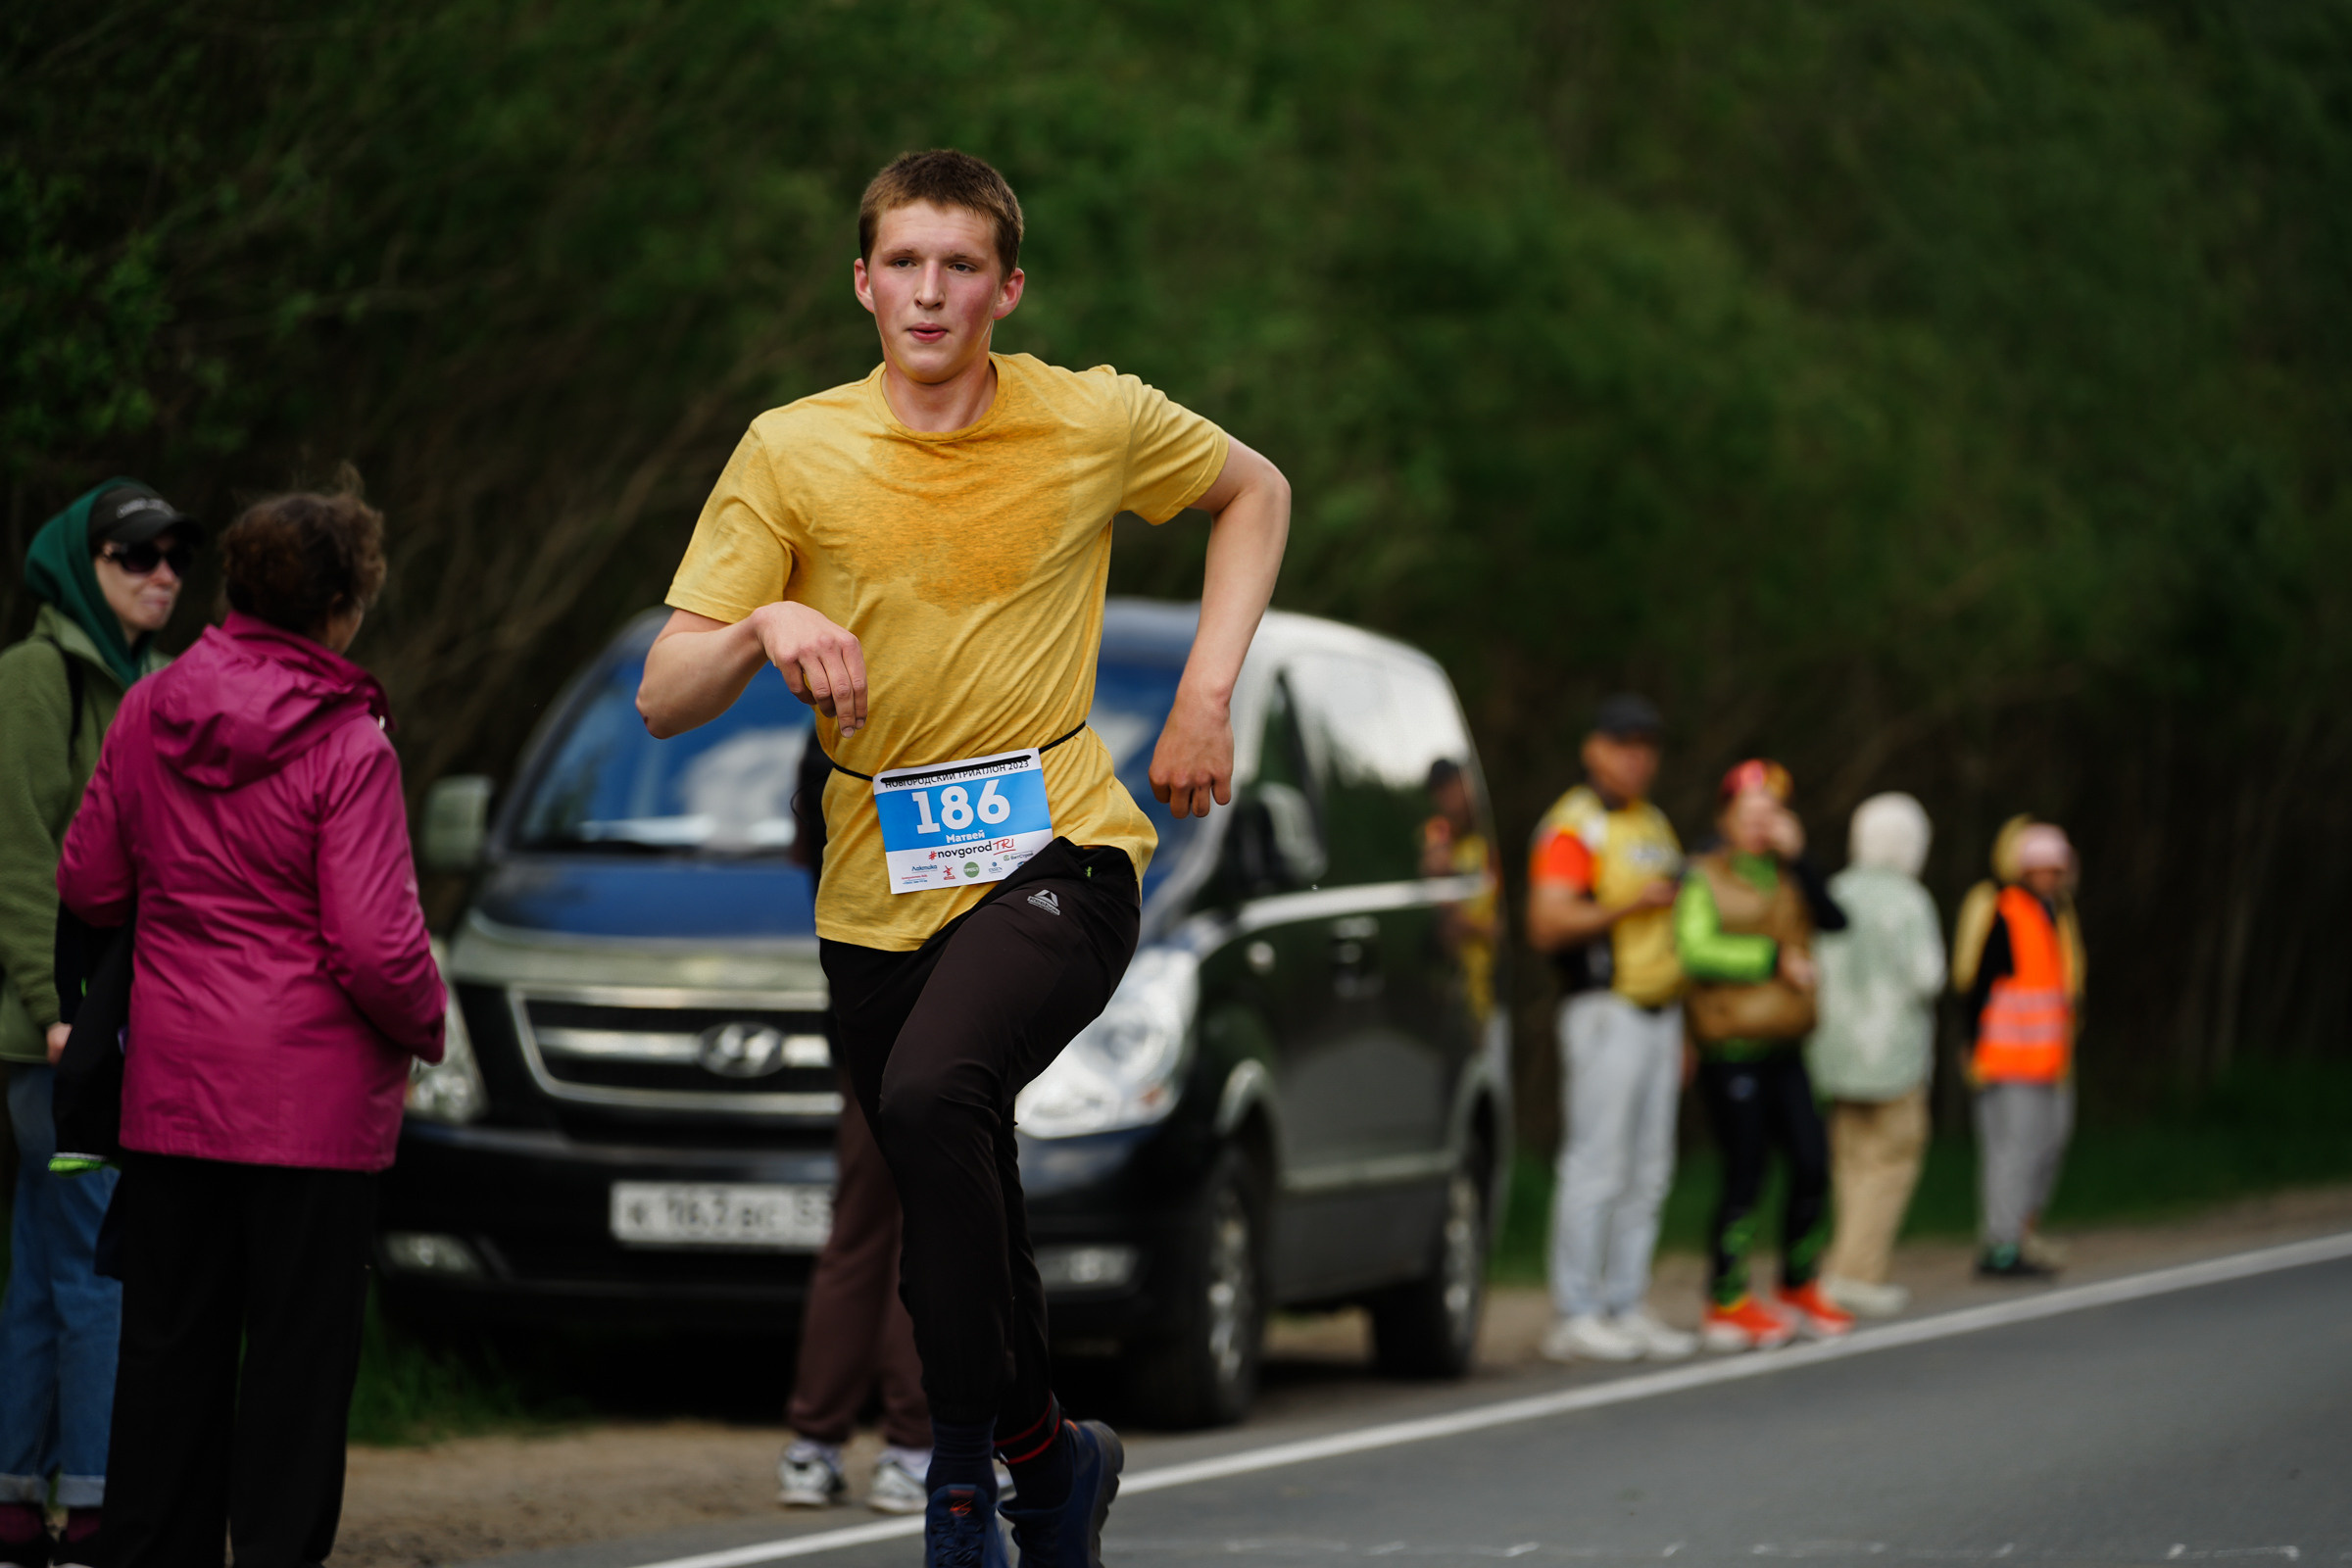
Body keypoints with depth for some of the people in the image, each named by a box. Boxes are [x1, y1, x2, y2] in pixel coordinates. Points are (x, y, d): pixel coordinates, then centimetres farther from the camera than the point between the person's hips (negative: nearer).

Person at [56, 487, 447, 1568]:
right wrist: (426, 1029, 1)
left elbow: (87, 885, 9)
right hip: (309, 1093, -5)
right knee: (298, 1354, 3)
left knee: (168, 1344, 12)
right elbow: (378, 949, -18)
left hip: (170, 1088, 5)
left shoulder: (149, 714, 1)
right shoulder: (347, 747, -15)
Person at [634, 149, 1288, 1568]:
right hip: (879, 886, 3)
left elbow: (1256, 492, 19)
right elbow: (664, 700, -2)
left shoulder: (1096, 422, -1)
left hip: (1058, 852, -3)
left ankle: (980, 1451, -18)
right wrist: (764, 628, -24)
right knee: (960, 1226, 9)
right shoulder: (793, 453, 0)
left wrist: (1209, 692, 7)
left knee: (934, 1094, -30)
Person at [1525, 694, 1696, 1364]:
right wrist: (1626, 906, -23)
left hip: (1659, 1014, 8)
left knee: (1647, 1171, 7)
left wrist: (1680, 1030, 22)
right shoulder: (1572, 826, -7)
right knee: (1595, 1165, -9)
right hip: (1605, 1012, -8)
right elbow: (1546, 925, -17)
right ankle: (1575, 1316, -7)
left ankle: (1627, 1307, 11)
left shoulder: (1655, 825, 20)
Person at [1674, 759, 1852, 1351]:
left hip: (1783, 1051, 6)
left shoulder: (1785, 877, 15)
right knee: (1744, 1174, -5)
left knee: (1812, 1164, 5)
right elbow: (1695, 949, -18)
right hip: (1732, 1051, -6)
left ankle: (1799, 1289, 19)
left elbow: (1833, 921, -2)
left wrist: (1797, 856, -9)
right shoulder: (1705, 878, -3)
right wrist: (1776, 957, -17)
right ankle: (1726, 1303, 3)